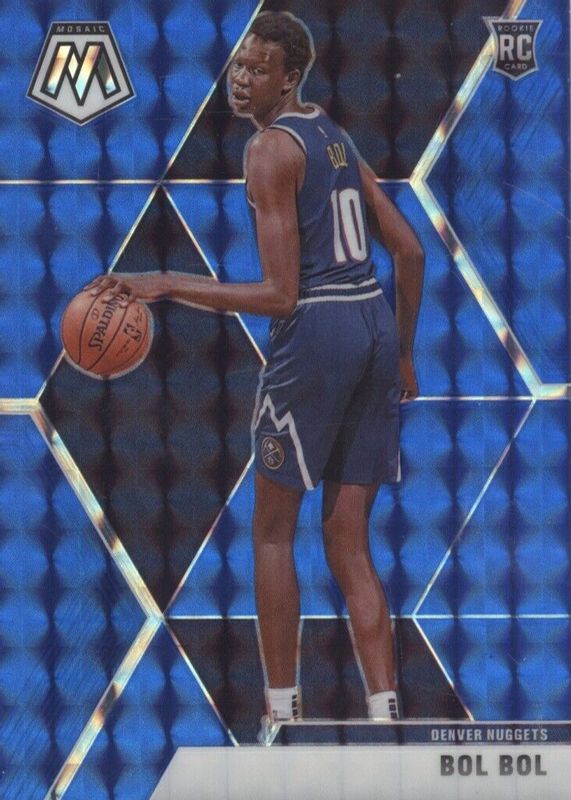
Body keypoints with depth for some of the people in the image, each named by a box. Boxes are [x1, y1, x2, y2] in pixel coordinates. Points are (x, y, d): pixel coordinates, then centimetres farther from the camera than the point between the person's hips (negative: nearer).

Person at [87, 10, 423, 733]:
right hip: (376, 324, 8)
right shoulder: (335, 137, 16)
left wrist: (165, 286, -15)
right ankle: (385, 717, 3)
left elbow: (279, 294, -16)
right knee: (348, 544, 10)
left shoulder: (270, 148, -10)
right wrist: (403, 352, 26)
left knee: (273, 530, 8)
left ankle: (282, 712, 10)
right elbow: (409, 251, 17)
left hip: (315, 332, -8)